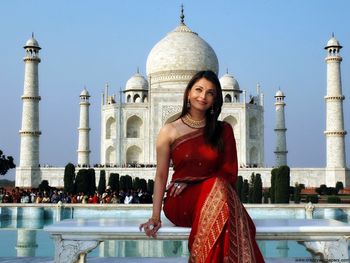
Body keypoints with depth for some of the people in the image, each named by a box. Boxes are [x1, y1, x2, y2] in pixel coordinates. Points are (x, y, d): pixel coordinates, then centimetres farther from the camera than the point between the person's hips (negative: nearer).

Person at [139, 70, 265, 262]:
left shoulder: (223, 130, 12)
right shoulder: (169, 131, 7)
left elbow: (230, 172, 6)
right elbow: (161, 176, 5)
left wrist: (191, 181, -8)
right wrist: (155, 217, -5)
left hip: (216, 197, 2)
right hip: (180, 203, -2)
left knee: (219, 189, -36)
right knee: (217, 187, -34)